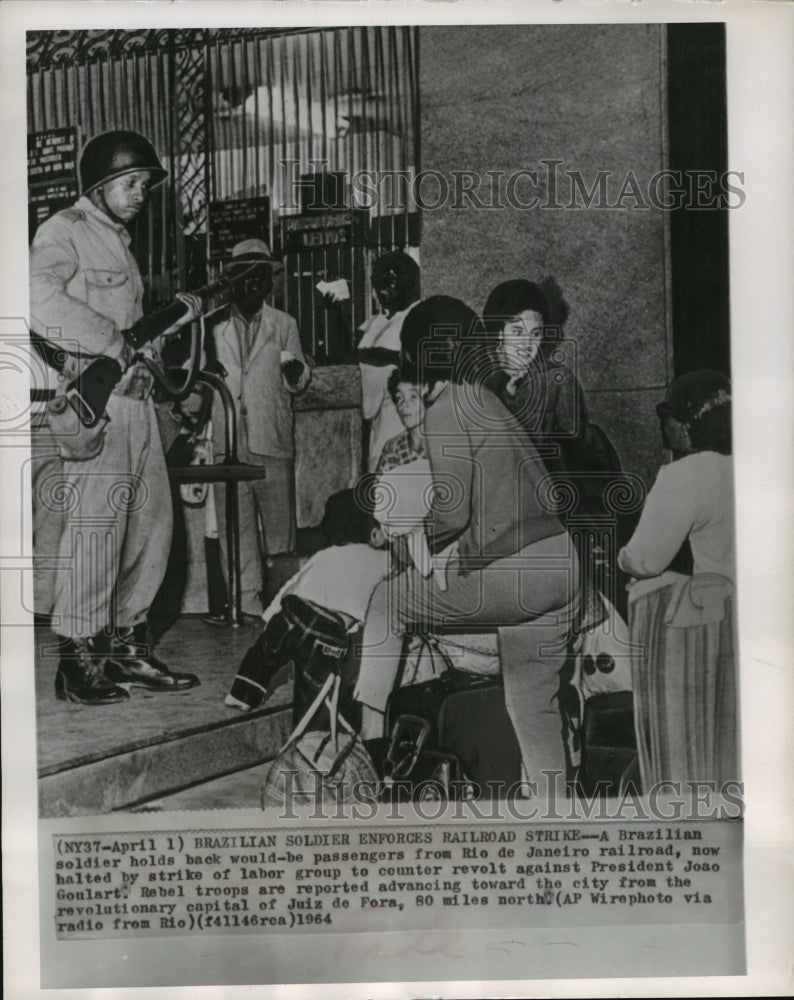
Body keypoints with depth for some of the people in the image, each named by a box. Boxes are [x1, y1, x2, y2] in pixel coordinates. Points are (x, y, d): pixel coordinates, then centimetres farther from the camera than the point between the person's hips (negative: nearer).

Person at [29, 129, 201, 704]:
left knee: (150, 523, 10)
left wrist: (175, 312, 13)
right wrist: (115, 344, -21)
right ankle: (79, 661, 4)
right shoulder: (64, 231, -4)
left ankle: (128, 650, 21)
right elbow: (40, 300, -23)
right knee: (92, 528, -7)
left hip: (135, 399, 9)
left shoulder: (119, 240, 24)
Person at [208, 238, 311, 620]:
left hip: (273, 440, 0)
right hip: (227, 441, 0)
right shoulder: (214, 324, 11)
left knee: (278, 519, 3)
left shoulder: (284, 324, 13)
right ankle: (247, 597, 7)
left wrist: (295, 369, -13)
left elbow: (297, 385, 9)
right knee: (235, 522, -1)